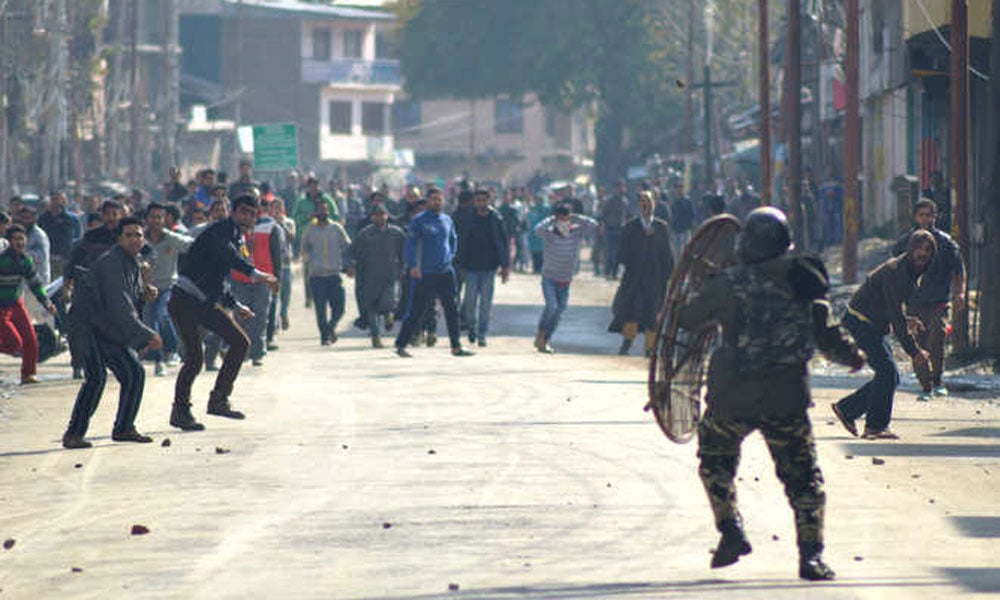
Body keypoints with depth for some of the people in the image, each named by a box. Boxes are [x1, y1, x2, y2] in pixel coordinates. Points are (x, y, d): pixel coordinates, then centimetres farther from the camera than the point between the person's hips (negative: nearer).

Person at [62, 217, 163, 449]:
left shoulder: (132, 263, 11)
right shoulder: (111, 264, -21)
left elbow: (130, 301, 24)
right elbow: (119, 308, -27)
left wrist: (144, 295, 0)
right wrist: (147, 336, -24)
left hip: (111, 331, 10)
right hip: (88, 327, -10)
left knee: (134, 373, 10)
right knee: (96, 377, -22)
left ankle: (124, 428, 22)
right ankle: (73, 434, -20)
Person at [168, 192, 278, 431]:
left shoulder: (237, 241, 19)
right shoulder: (221, 230, -10)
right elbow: (225, 253, -34)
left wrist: (235, 306, 22)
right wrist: (255, 274, -43)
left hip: (207, 303, 10)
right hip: (186, 301, -10)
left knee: (240, 342, 5)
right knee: (195, 357, -15)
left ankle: (219, 400, 10)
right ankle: (180, 411, -1)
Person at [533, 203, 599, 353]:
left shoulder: (576, 233, -4)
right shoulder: (550, 234, -15)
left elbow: (593, 225, -11)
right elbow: (538, 229, -35)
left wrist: (576, 218, -15)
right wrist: (551, 219, -22)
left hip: (565, 281, 4)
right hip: (549, 278, -4)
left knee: (559, 311, 7)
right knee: (551, 306, -22)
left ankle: (545, 341, 21)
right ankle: (540, 336, -4)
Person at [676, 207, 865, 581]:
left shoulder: (727, 285, -6)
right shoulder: (803, 284, 0)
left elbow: (688, 319, 7)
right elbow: (828, 335, 8)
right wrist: (853, 356, 28)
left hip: (732, 396, -1)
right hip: (787, 398, 1)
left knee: (715, 458, 24)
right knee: (803, 476, 10)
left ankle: (731, 529, 13)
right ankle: (811, 555, 2)